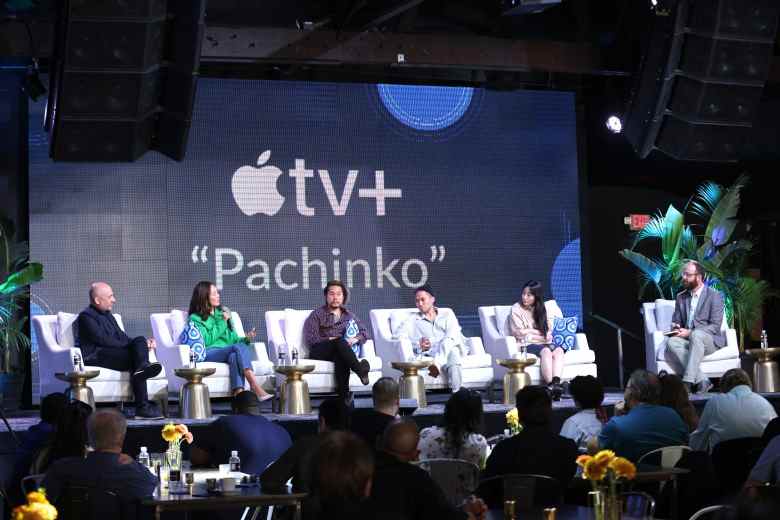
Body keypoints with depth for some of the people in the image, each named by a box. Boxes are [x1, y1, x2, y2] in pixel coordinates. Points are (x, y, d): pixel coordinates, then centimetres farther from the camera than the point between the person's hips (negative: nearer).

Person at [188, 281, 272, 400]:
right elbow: (206, 341, -6)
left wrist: (246, 339, 2)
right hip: (209, 353, -4)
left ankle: (239, 393, -57)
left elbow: (233, 339, 22)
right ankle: (256, 388, -46)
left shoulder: (222, 313, 27)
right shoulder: (195, 319, 10)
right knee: (239, 348, -33)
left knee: (235, 356, -36)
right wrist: (222, 323, -3)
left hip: (227, 352, 4)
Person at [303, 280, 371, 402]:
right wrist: (331, 340, -11)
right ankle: (360, 369, -49)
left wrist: (355, 339, -6)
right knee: (340, 341, -35)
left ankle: (344, 395, -53)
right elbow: (311, 339, 0)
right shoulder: (317, 315, 12)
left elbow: (364, 332, 17)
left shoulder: (348, 315, 25)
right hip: (319, 352, -2)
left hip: (341, 350, 2)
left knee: (341, 357, -38)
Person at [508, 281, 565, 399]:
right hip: (528, 345, -3)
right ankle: (551, 385, -48)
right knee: (546, 351, -35)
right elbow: (521, 334, -1)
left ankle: (556, 383, -50)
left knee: (558, 350, -32)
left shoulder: (546, 308, 16)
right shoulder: (516, 309, 6)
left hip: (547, 343, 3)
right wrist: (543, 334, -2)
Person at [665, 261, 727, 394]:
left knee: (696, 334, -40)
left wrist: (689, 332, -18)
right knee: (671, 342, -31)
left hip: (709, 340, -4)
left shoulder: (715, 296, 0)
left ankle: (688, 381, -44)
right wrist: (675, 328, -6)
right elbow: (675, 321, 21)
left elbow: (715, 326, -9)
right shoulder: (681, 297, 17)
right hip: (687, 339, 4)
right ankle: (701, 381, -34)